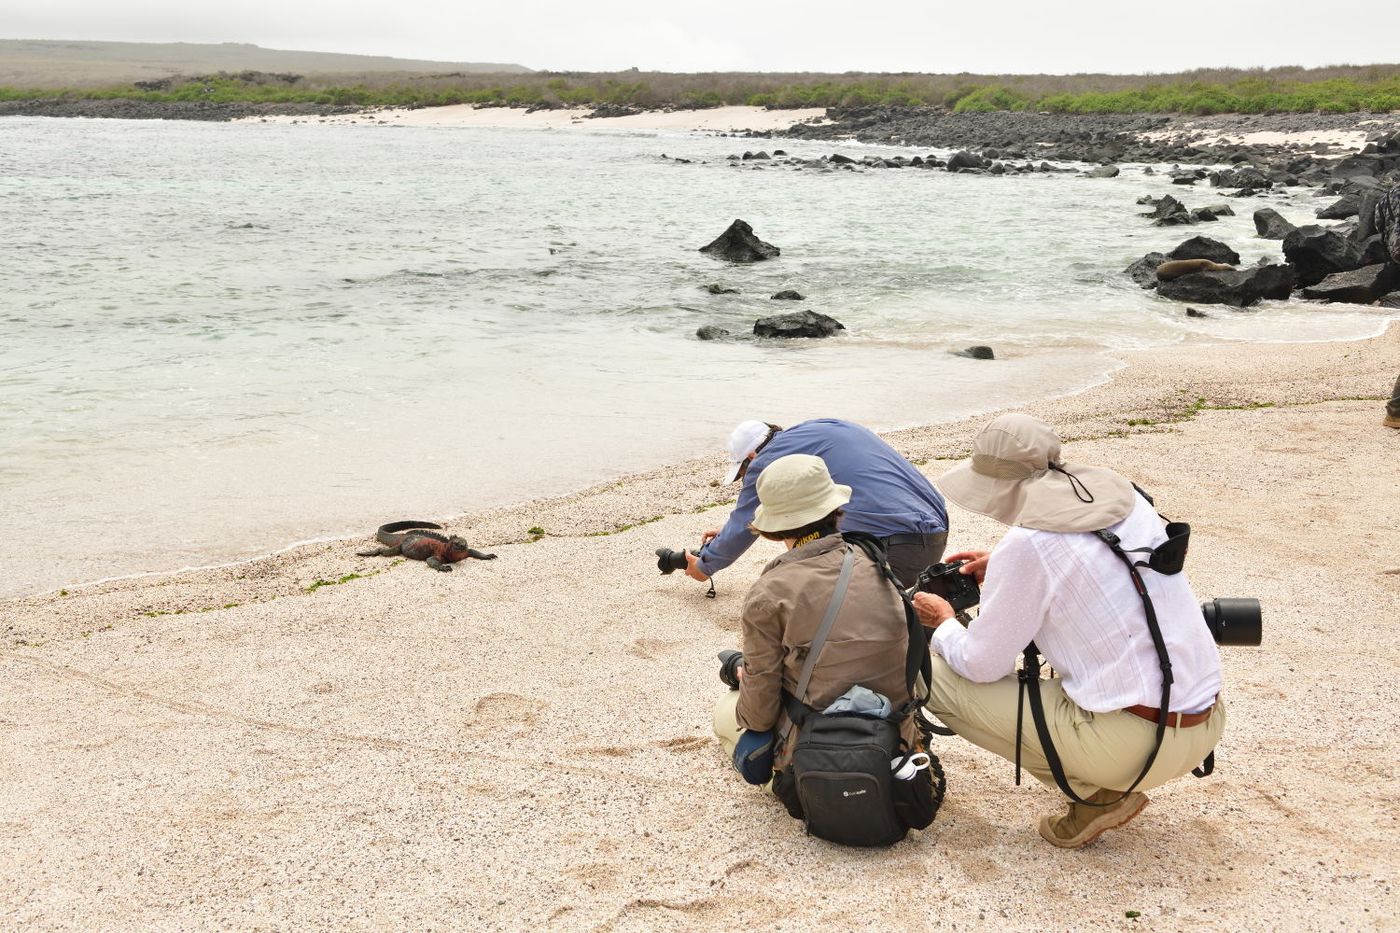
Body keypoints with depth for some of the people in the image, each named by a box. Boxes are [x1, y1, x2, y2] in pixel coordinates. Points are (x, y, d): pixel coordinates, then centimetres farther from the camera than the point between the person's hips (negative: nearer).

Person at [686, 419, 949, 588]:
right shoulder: (817, 429, 23)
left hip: (896, 548, -9)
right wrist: (729, 532, 49)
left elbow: (743, 527, 12)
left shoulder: (769, 459, -2)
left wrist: (705, 566, 30)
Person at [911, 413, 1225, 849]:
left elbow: (981, 665, -6)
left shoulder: (1026, 543, -15)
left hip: (1137, 743, -8)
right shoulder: (1124, 495, 6)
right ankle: (1105, 781, 18)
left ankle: (1096, 793, 0)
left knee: (932, 674, -1)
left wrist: (942, 624, 15)